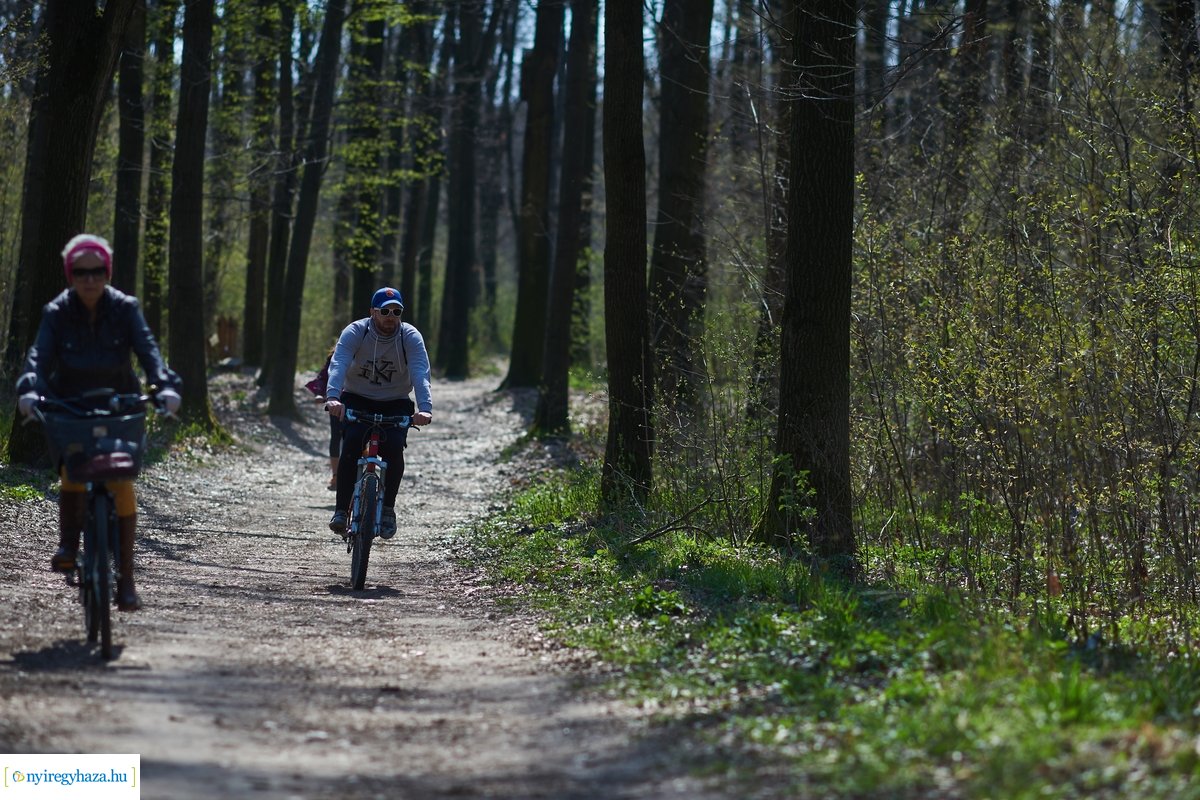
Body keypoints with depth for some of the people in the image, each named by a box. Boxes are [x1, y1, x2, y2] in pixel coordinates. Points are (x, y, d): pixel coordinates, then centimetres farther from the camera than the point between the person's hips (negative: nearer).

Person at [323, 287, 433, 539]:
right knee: (352, 442, -27)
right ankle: (341, 510, -21)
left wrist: (425, 408, -47)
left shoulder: (411, 337, -15)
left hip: (395, 404, 1)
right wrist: (333, 398, -50)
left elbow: (420, 374, -29)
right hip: (357, 399, 0)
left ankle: (388, 509, -8)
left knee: (393, 447, -26)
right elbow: (338, 365, -31)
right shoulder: (355, 332, -16)